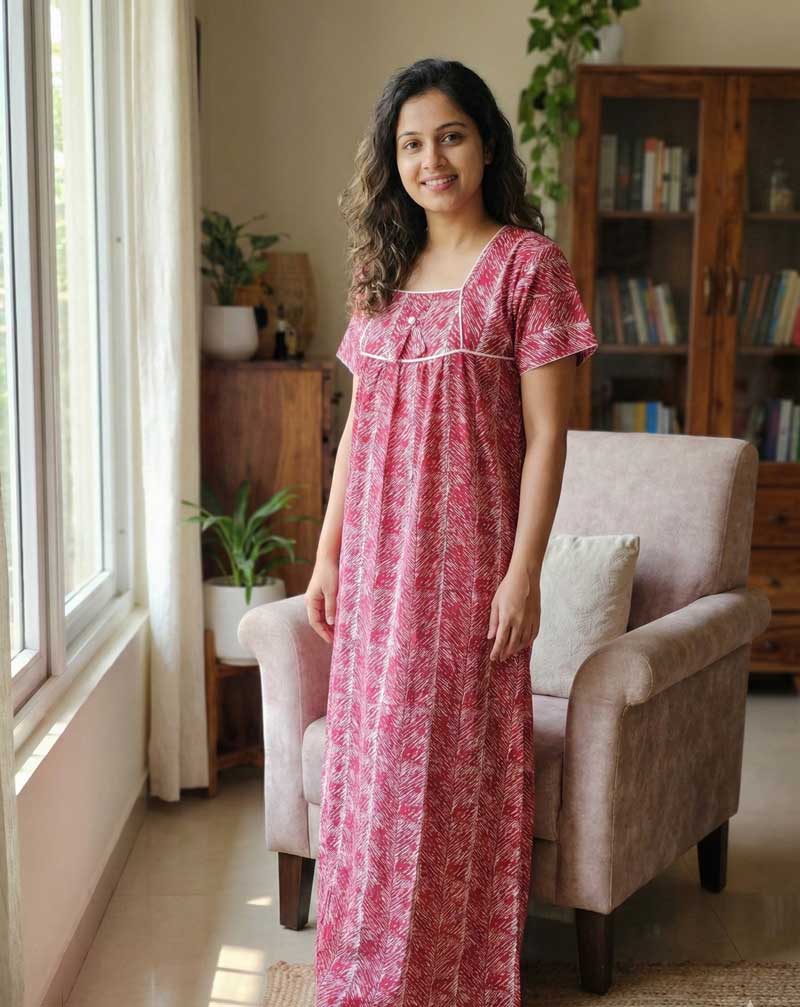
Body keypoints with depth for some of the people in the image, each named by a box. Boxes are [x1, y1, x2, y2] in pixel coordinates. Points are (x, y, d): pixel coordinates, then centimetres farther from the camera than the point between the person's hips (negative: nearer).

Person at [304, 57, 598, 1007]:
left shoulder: (526, 263, -6)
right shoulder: (382, 269, 11)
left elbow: (545, 434, -9)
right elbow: (357, 424, 14)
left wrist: (523, 574, -14)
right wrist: (327, 553, 12)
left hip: (465, 554, -6)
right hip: (376, 553, 6)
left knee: (449, 763, 2)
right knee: (368, 760, 12)